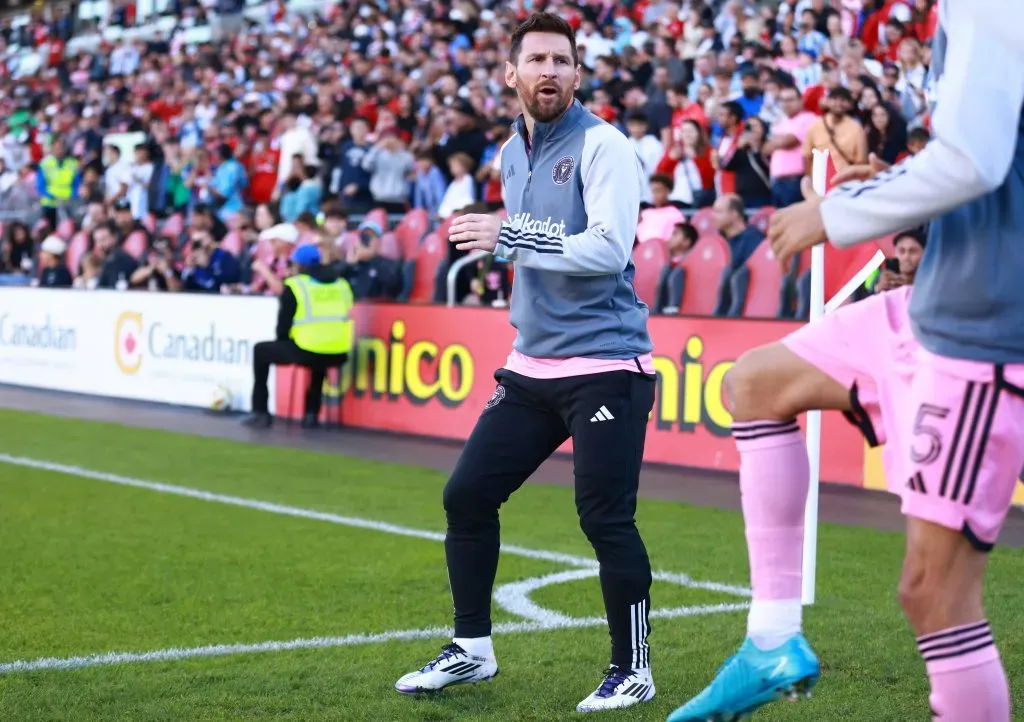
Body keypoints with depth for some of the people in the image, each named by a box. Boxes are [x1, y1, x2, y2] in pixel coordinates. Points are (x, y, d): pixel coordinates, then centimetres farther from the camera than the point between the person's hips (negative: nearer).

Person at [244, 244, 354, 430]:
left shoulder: (295, 286, 0)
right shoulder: (342, 284, 15)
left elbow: (283, 324, 3)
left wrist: (283, 342, 23)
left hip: (307, 351, -5)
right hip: (338, 355, 5)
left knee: (261, 351, 21)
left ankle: (261, 413, 18)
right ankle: (312, 413, 31)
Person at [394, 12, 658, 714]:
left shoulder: (602, 145, -10)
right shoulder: (513, 153, 13)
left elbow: (609, 248, -22)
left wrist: (510, 236, -24)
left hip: (604, 366, -7)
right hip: (531, 366, 8)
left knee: (606, 518, -8)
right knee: (467, 495, 5)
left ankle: (634, 670, 9)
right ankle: (472, 649, 19)